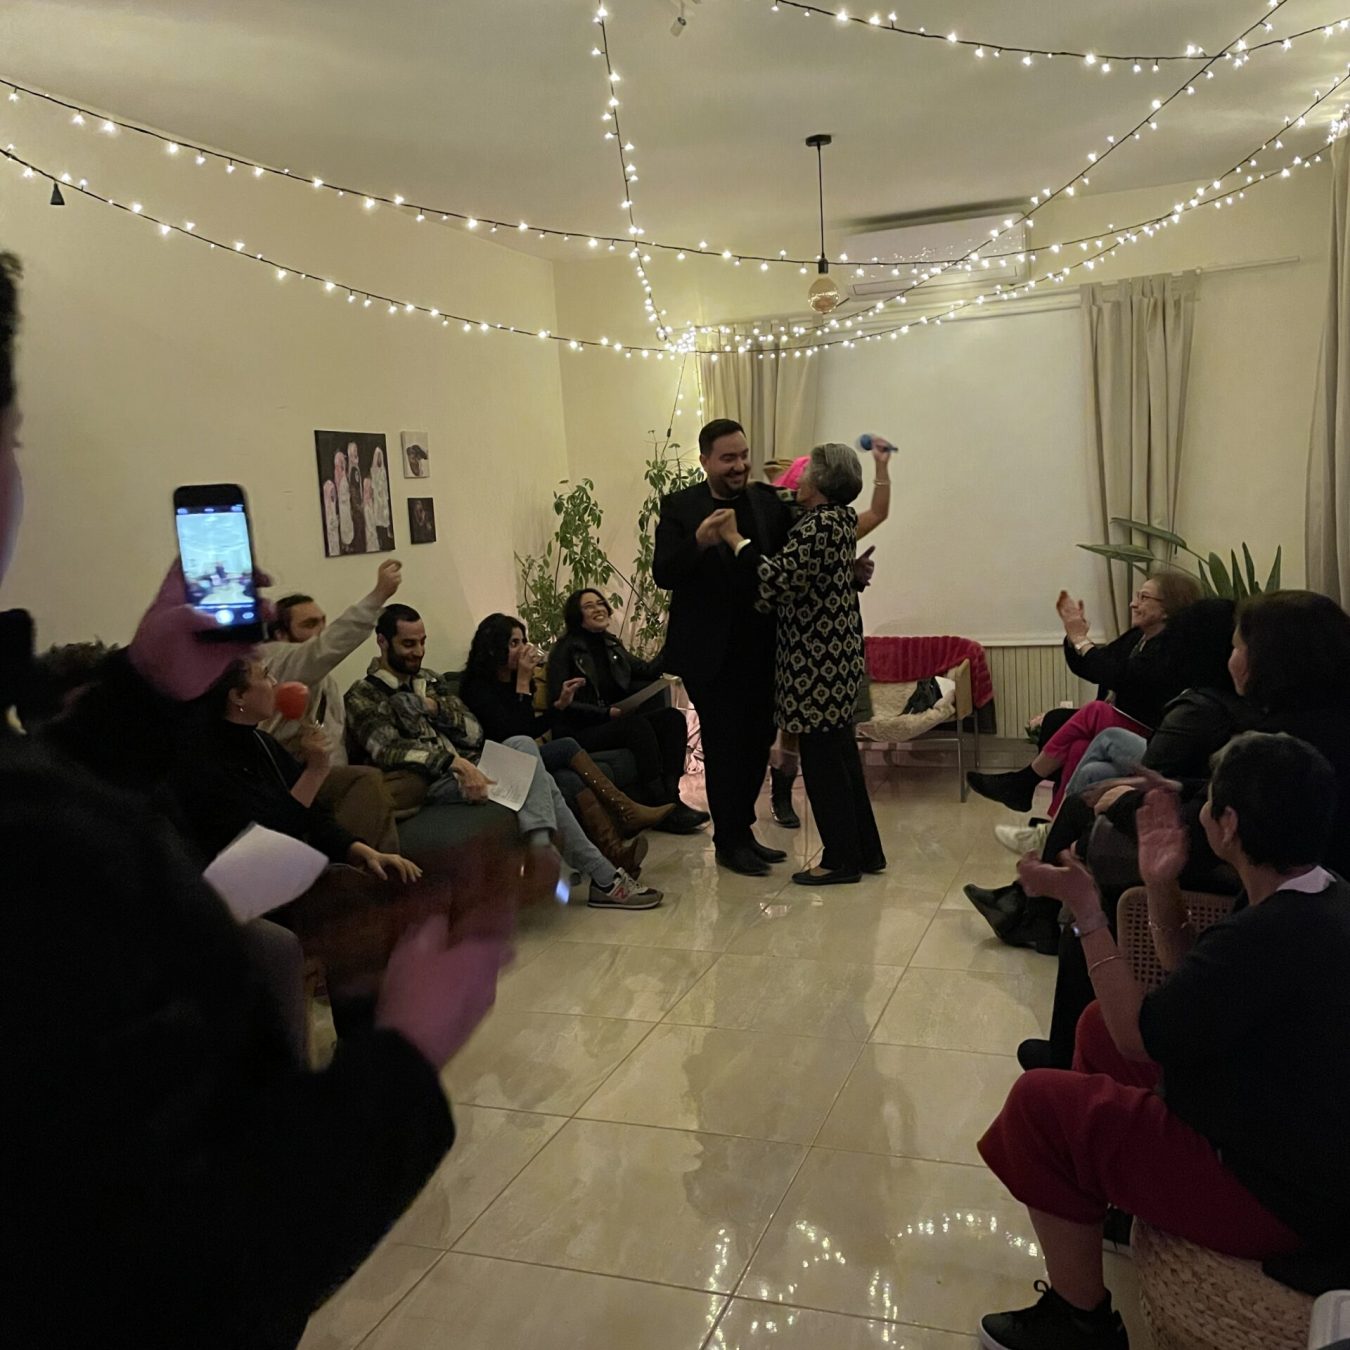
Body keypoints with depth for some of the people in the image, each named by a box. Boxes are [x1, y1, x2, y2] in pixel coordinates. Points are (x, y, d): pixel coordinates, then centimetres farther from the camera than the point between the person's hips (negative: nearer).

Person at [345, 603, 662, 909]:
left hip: (467, 769, 7)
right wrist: (456, 763, -31)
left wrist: (434, 707, -10)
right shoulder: (363, 696, 0)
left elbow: (475, 734, 10)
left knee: (522, 744, -23)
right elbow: (389, 749, -18)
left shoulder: (429, 680, 20)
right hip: (434, 785, -7)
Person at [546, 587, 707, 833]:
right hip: (582, 733, -7)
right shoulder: (565, 649, -5)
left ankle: (670, 795, -25)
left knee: (672, 717, -15)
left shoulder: (611, 644, 16)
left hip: (615, 721, 7)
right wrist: (606, 713, -21)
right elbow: (560, 704, -12)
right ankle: (662, 810, -32)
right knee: (638, 725, -33)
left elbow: (647, 671, 18)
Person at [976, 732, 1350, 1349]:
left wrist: (1085, 906, -20)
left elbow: (1139, 1036, -24)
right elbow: (1195, 988, 6)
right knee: (1101, 1023, 17)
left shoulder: (1276, 936, -33)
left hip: (1274, 1195, -10)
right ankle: (1102, 1198, 35)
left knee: (1038, 1103, -6)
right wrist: (1161, 888, -4)